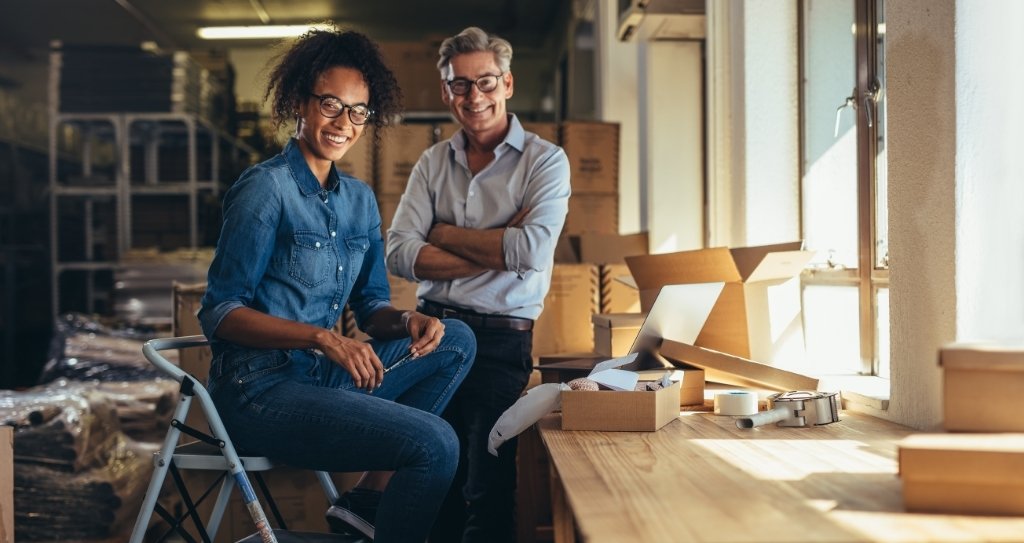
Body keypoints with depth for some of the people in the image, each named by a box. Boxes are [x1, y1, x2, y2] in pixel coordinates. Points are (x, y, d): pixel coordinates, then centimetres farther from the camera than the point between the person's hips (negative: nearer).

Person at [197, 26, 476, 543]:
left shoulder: (359, 199, 11)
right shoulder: (266, 189, -11)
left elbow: (370, 306, 15)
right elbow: (218, 313, -14)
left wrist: (408, 321, -9)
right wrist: (321, 337, -26)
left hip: (325, 377, 8)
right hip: (262, 389, -8)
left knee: (456, 341, 1)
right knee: (435, 443, -21)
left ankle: (371, 494, -4)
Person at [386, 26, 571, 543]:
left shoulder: (545, 160, 0)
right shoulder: (432, 163, 11)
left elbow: (532, 251, -16)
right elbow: (399, 254, -3)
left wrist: (444, 234, -5)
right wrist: (497, 250, -11)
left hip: (500, 339, -3)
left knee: (488, 490, -3)